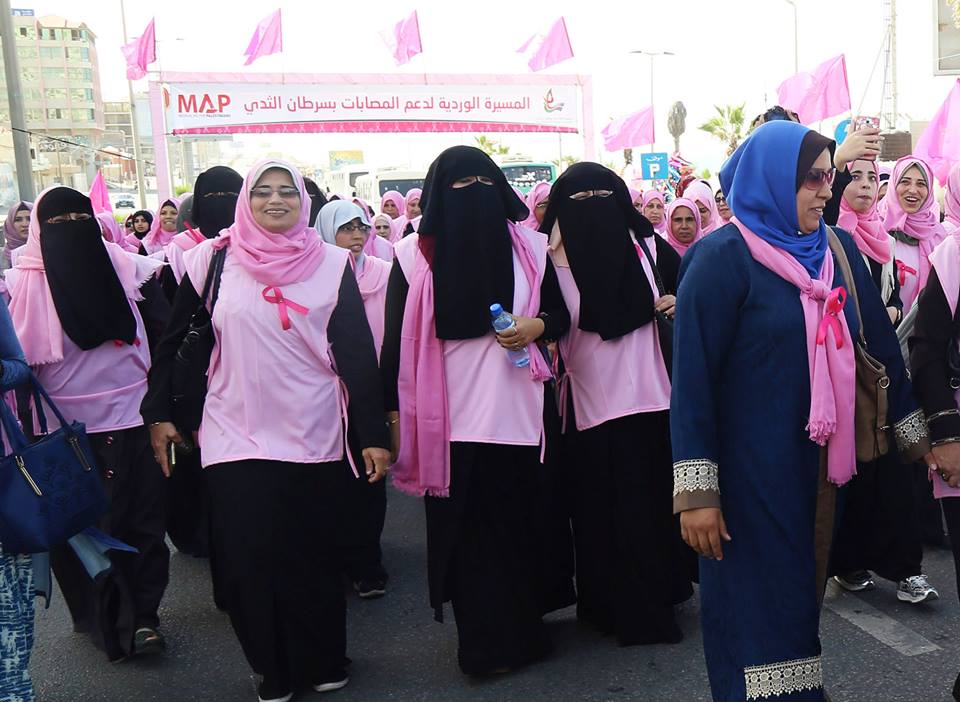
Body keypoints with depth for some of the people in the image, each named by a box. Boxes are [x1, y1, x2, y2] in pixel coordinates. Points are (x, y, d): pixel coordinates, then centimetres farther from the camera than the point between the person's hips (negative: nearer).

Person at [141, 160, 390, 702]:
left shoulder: (332, 264, 0)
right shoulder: (213, 260, 2)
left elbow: (357, 353, -2)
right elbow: (176, 341, 9)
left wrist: (373, 434, -5)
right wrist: (159, 414, 8)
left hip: (313, 438, 0)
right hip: (235, 438, 1)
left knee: (314, 558, 9)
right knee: (248, 560, 3)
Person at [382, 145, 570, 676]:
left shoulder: (530, 247, 5)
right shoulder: (414, 255, 0)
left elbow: (560, 317, 13)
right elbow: (397, 339, 1)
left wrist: (537, 325, -10)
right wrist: (392, 414, 0)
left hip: (516, 417, 1)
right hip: (449, 420, -1)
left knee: (516, 527, 7)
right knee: (463, 532, 5)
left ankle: (515, 635, 24)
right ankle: (482, 640, 20)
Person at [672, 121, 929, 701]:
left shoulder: (840, 250, 5)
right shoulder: (723, 257, -12)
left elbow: (881, 342, 12)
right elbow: (692, 372, -16)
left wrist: (916, 431, 15)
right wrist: (696, 492, -19)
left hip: (821, 460, 6)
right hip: (751, 470, -6)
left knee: (805, 595, 17)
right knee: (760, 605, 5)